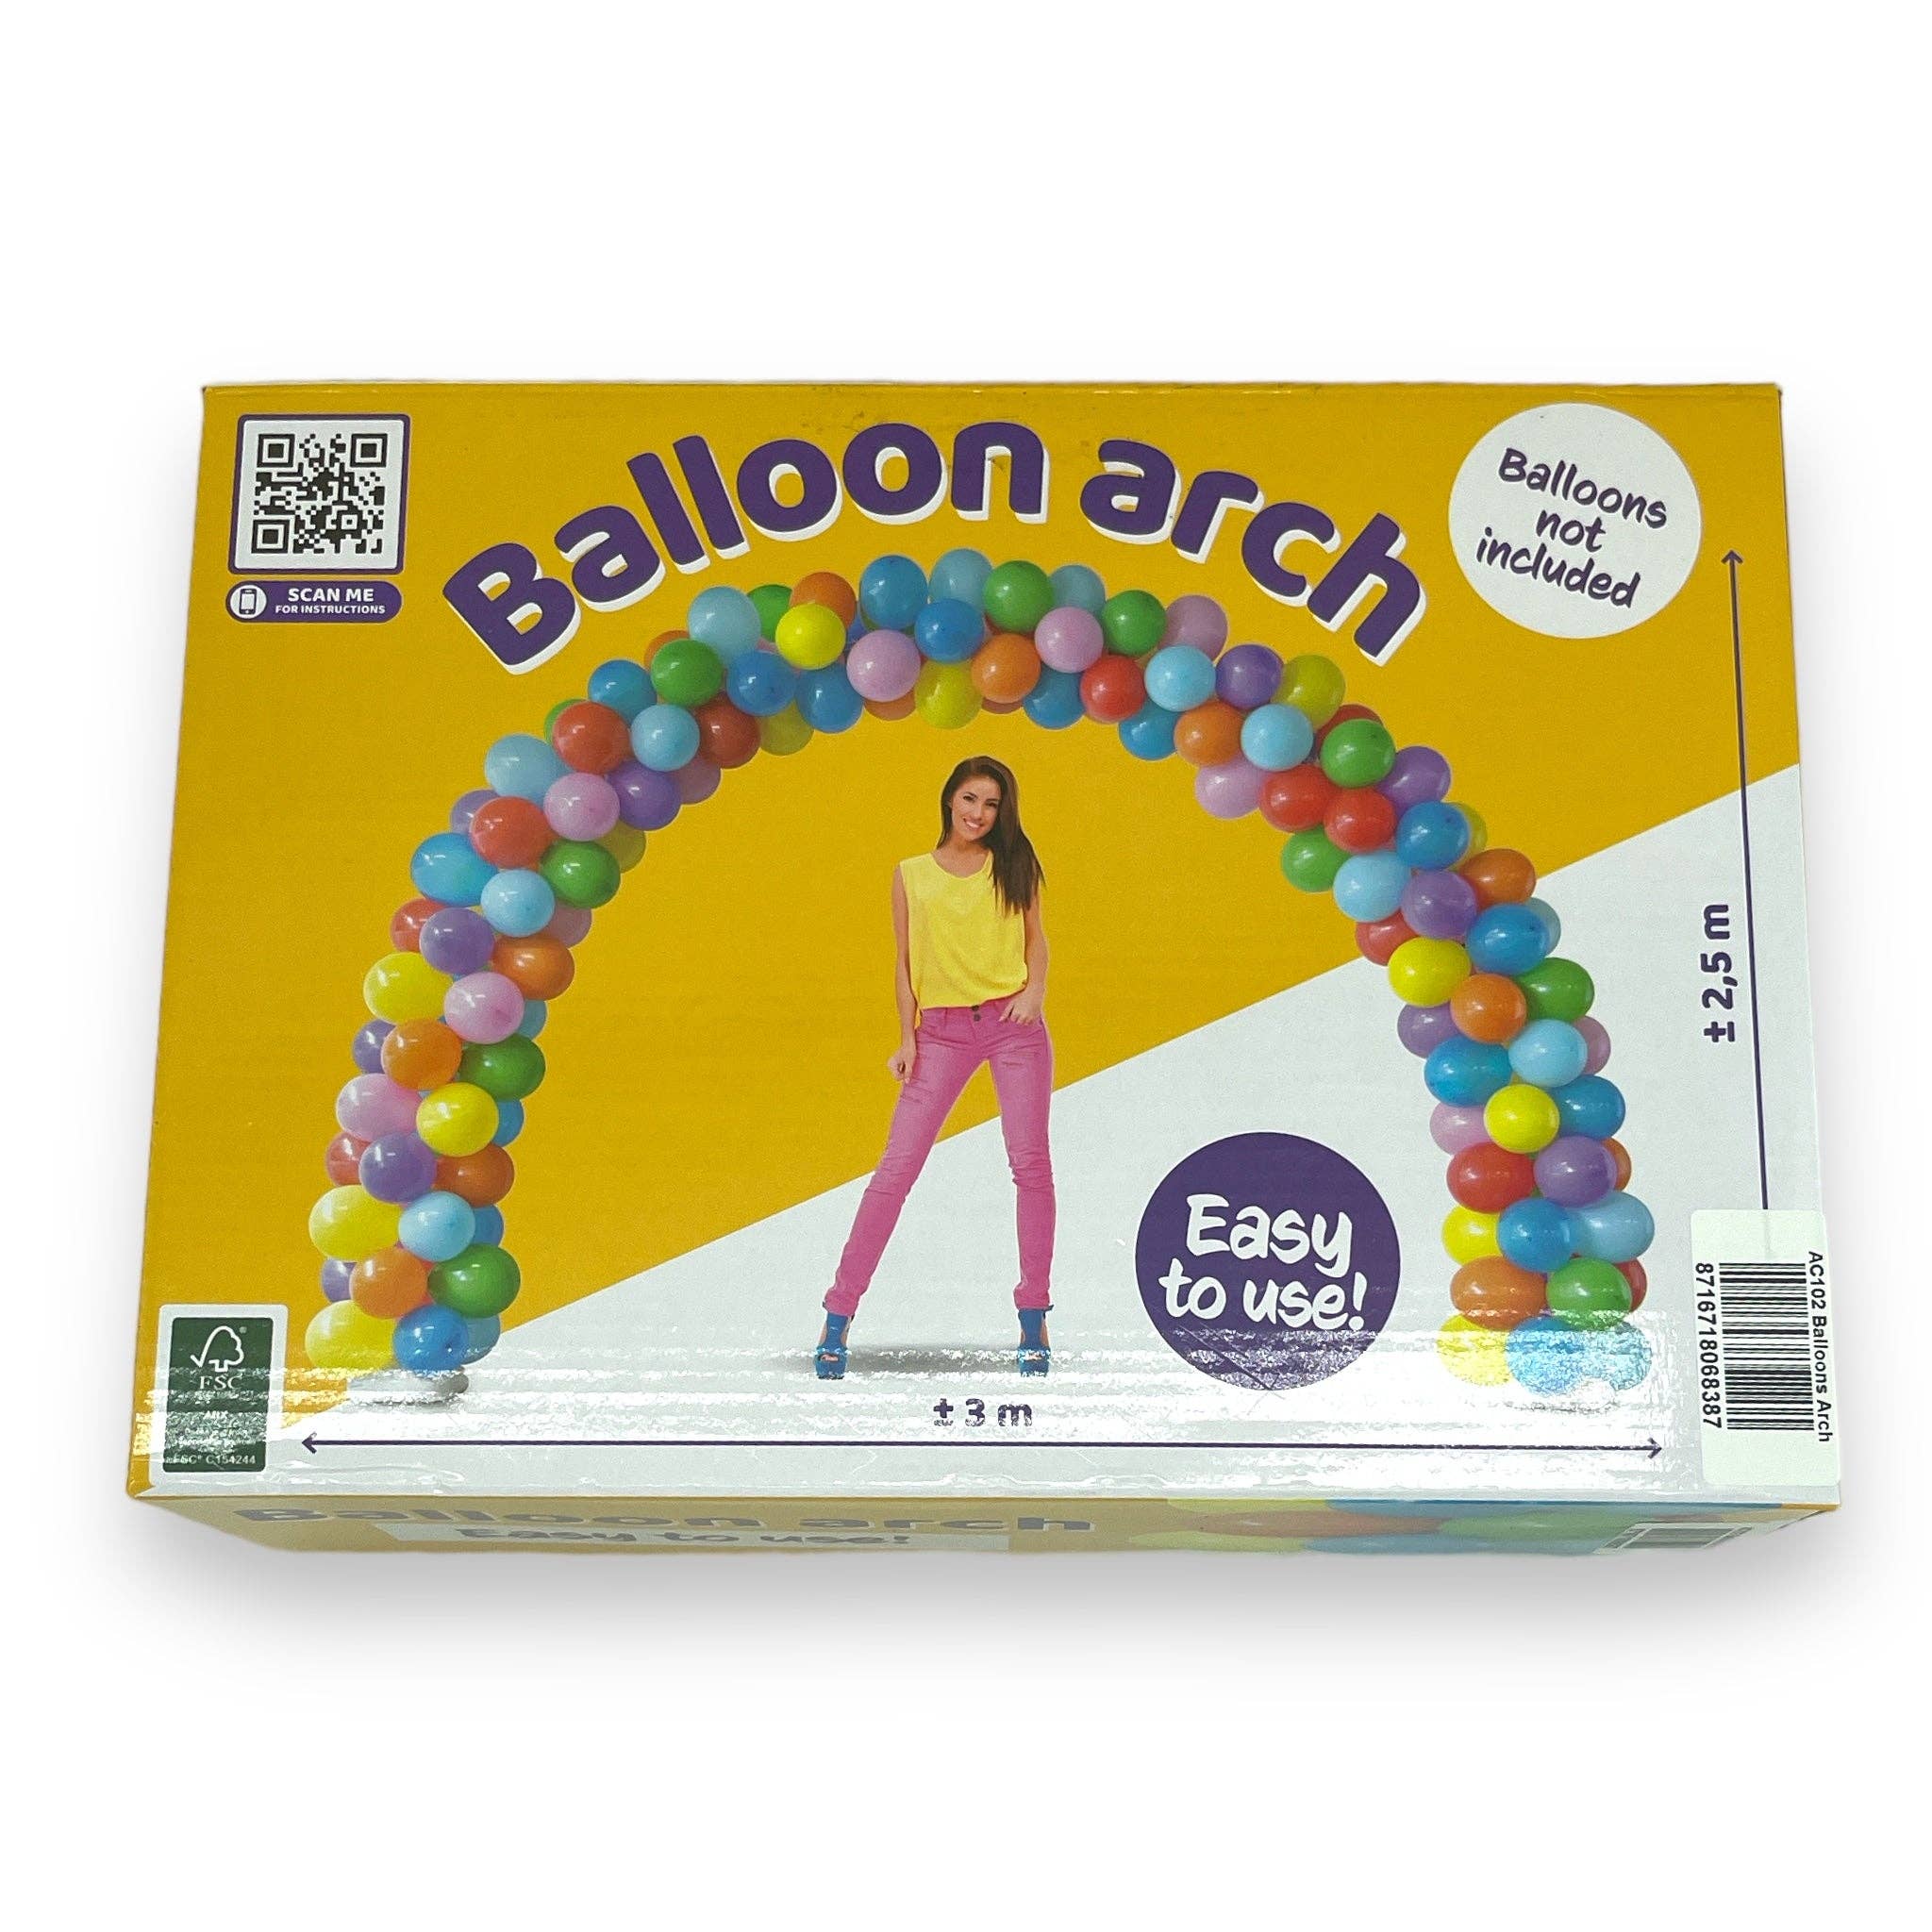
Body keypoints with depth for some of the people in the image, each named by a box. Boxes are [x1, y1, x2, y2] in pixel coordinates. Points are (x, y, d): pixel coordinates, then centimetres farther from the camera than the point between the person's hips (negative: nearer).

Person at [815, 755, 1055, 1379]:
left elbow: (1035, 938, 11)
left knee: (1030, 1162, -5)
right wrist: (907, 1038, 0)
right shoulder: (911, 875, 8)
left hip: (1014, 1024, 0)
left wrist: (1035, 992, -9)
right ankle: (839, 1312, -2)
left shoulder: (1014, 866, 8)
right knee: (897, 1167, -6)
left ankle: (1033, 1317, 4)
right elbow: (904, 961, 9)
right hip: (941, 1030, 0)